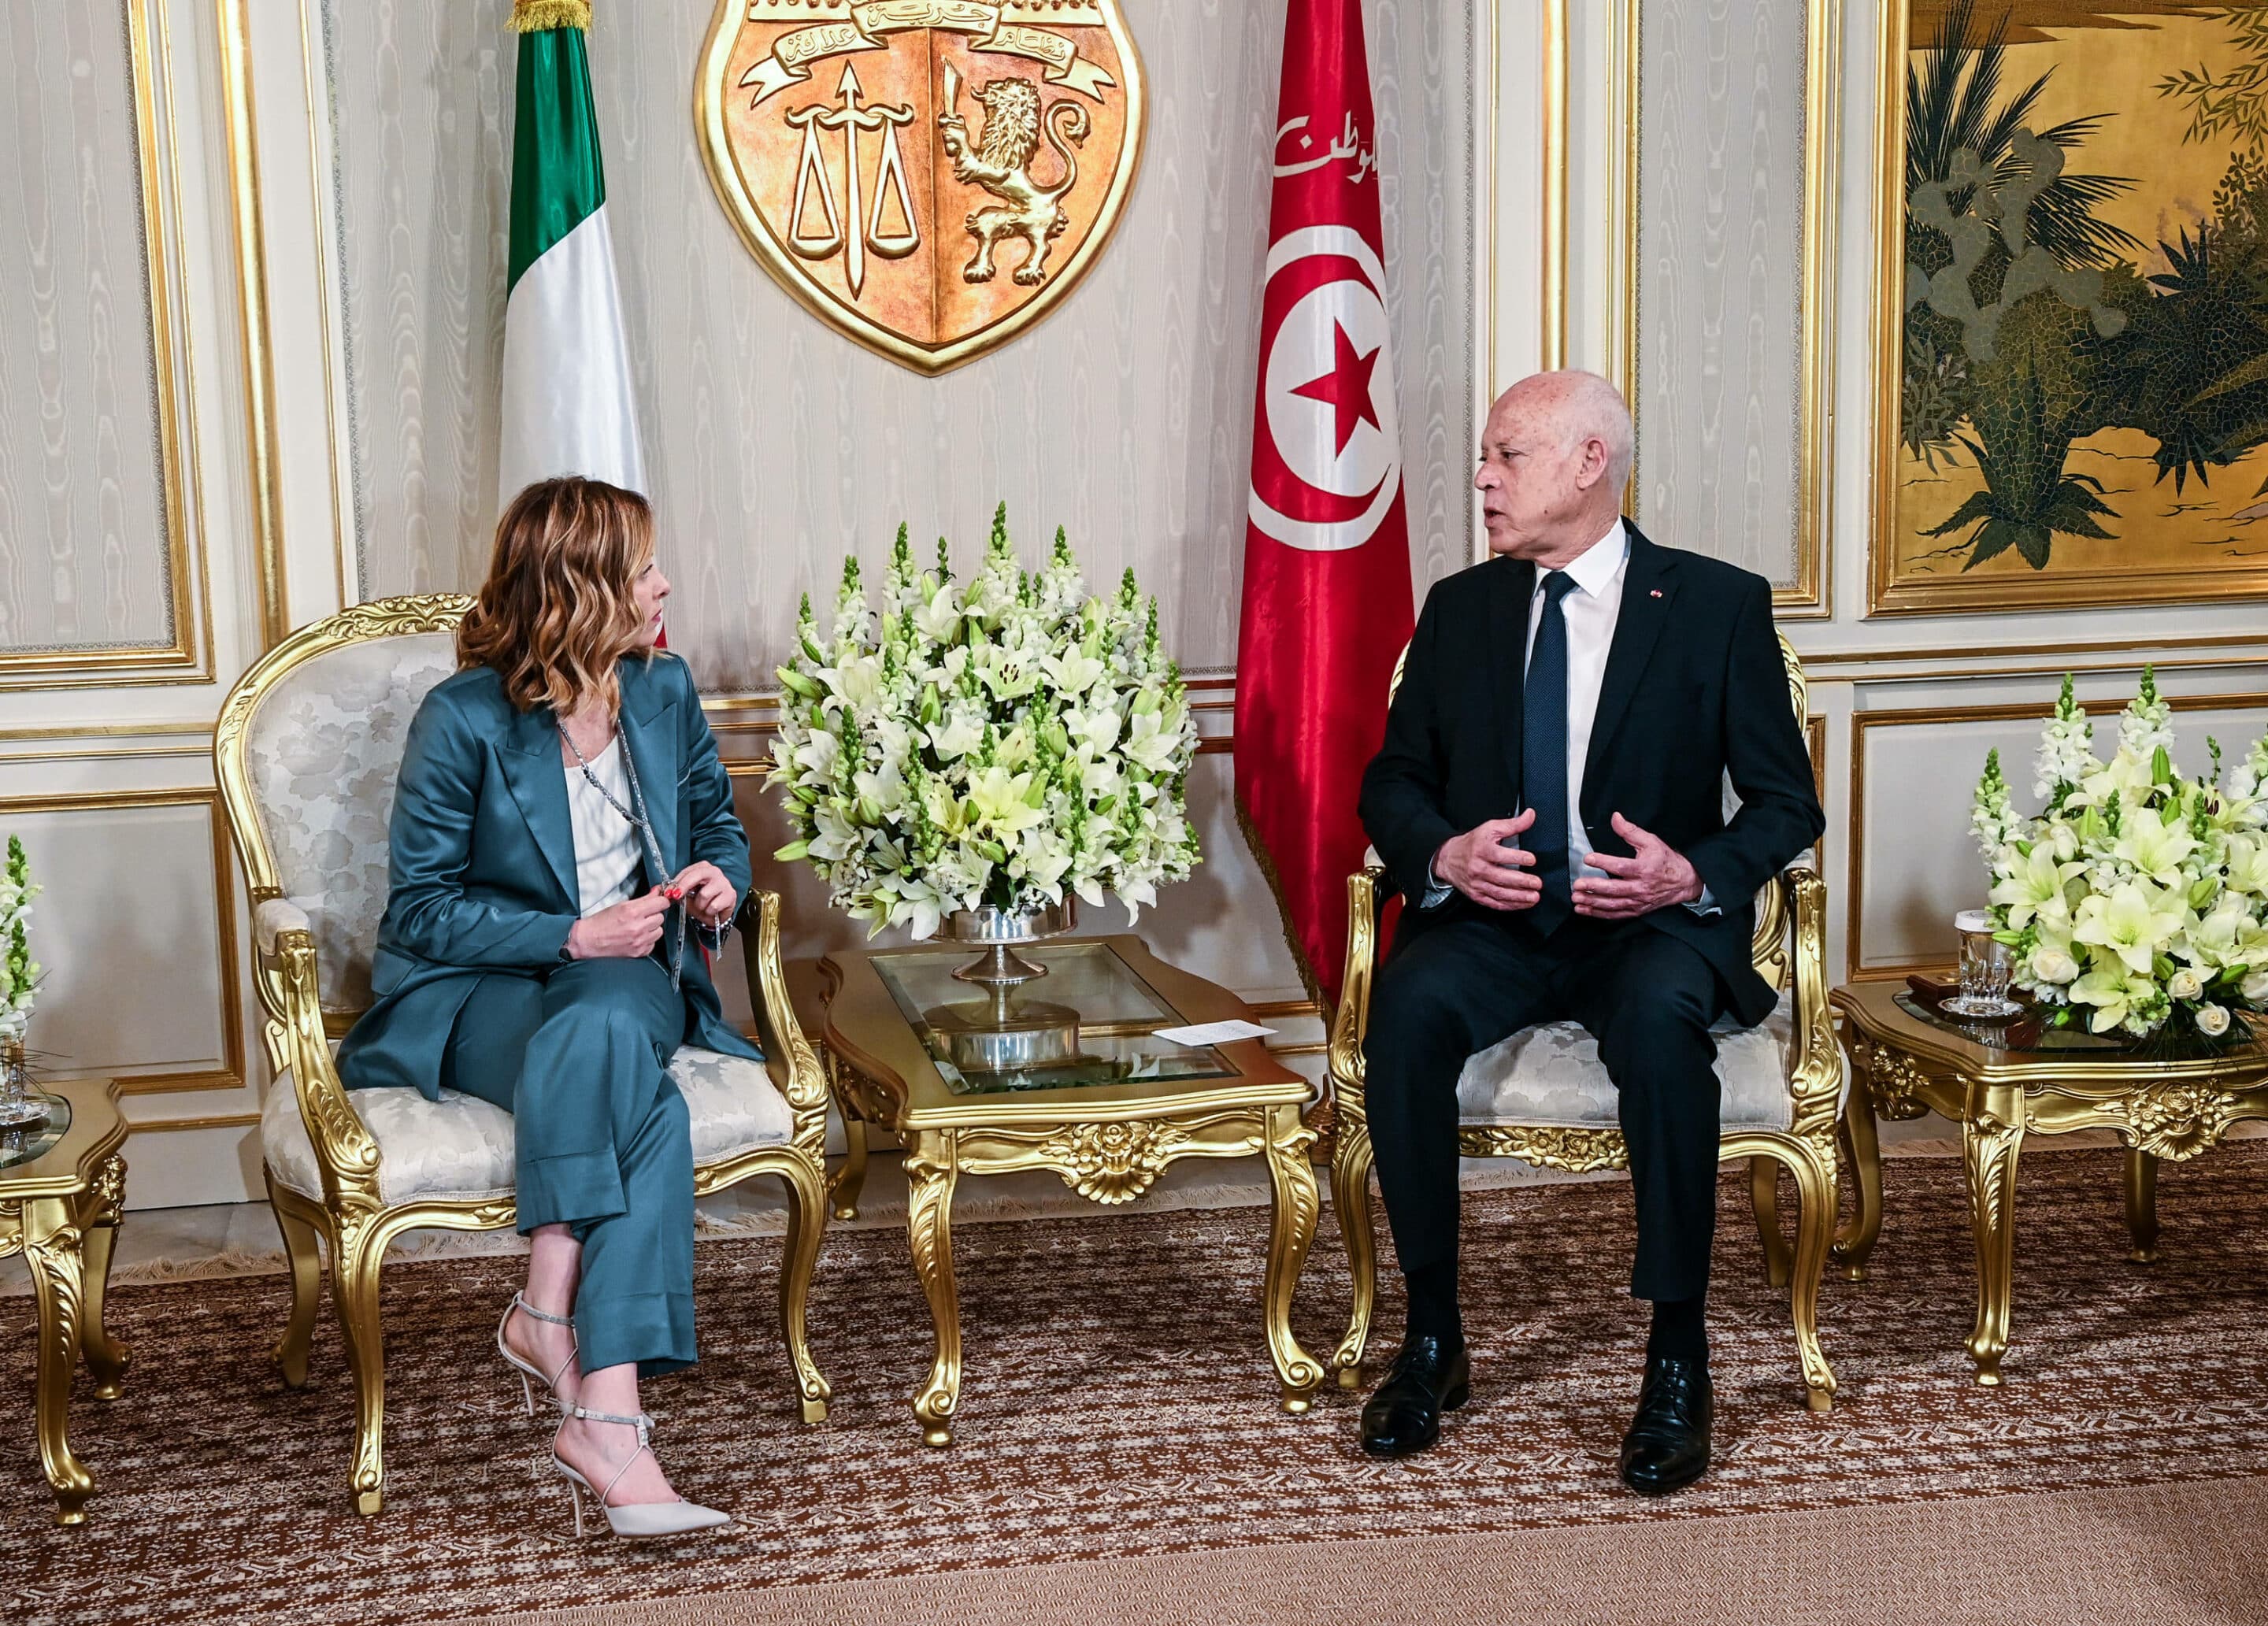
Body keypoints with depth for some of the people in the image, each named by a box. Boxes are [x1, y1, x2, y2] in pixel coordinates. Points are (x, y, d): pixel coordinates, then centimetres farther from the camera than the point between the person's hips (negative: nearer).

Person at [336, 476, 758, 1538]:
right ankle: (607, 1417, -38)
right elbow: (421, 905, -9)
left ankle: (549, 1316, -37)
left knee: (602, 1030, -36)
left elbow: (714, 816, 23)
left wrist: (722, 875, -2)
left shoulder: (664, 690, 6)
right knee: (638, 1101, -36)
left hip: (625, 976, 4)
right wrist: (575, 935, -19)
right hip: (481, 994, -4)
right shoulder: (464, 719, -11)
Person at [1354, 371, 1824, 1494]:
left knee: (1659, 1020, -37)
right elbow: (1392, 780, 13)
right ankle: (1432, 1338, -16)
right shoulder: (1459, 609, 12)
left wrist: (1691, 874, -19)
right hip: (1492, 921, 3)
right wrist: (1444, 852, -10)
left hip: (1654, 923, -3)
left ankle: (1678, 1359, -23)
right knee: (1405, 1008, -30)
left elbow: (1786, 803, 2)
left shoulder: (1718, 603, 2)